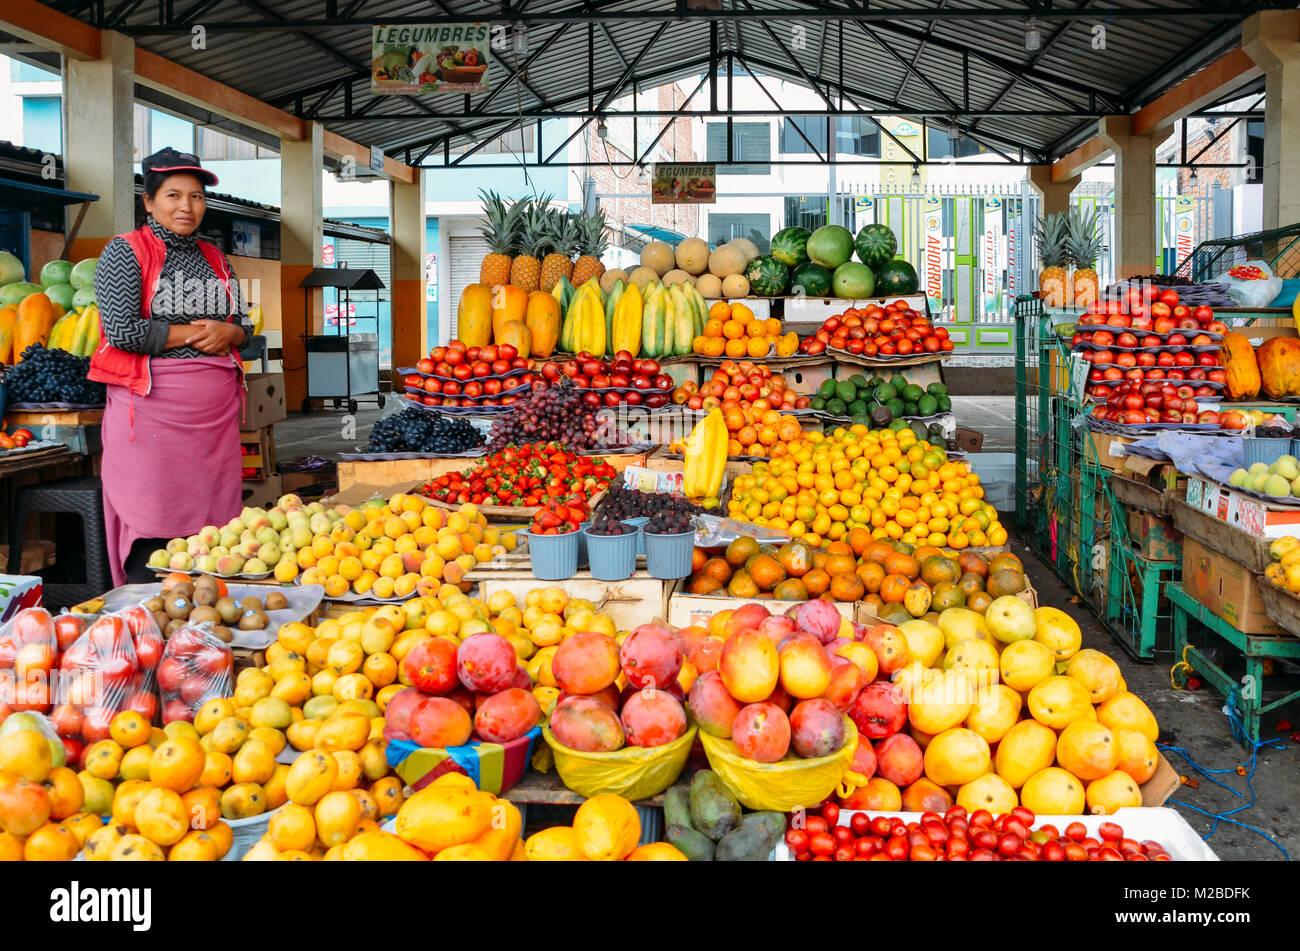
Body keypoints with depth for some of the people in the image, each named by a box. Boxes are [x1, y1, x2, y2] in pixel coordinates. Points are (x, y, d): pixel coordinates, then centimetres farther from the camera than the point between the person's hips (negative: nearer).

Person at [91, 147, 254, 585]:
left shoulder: (215, 259, 18)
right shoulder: (125, 253, -1)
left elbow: (244, 325, 22)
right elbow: (122, 331, -13)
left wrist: (227, 333, -2)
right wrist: (196, 333, -6)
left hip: (216, 414, 6)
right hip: (153, 413, -5)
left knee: (213, 529, 4)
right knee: (152, 535, -5)